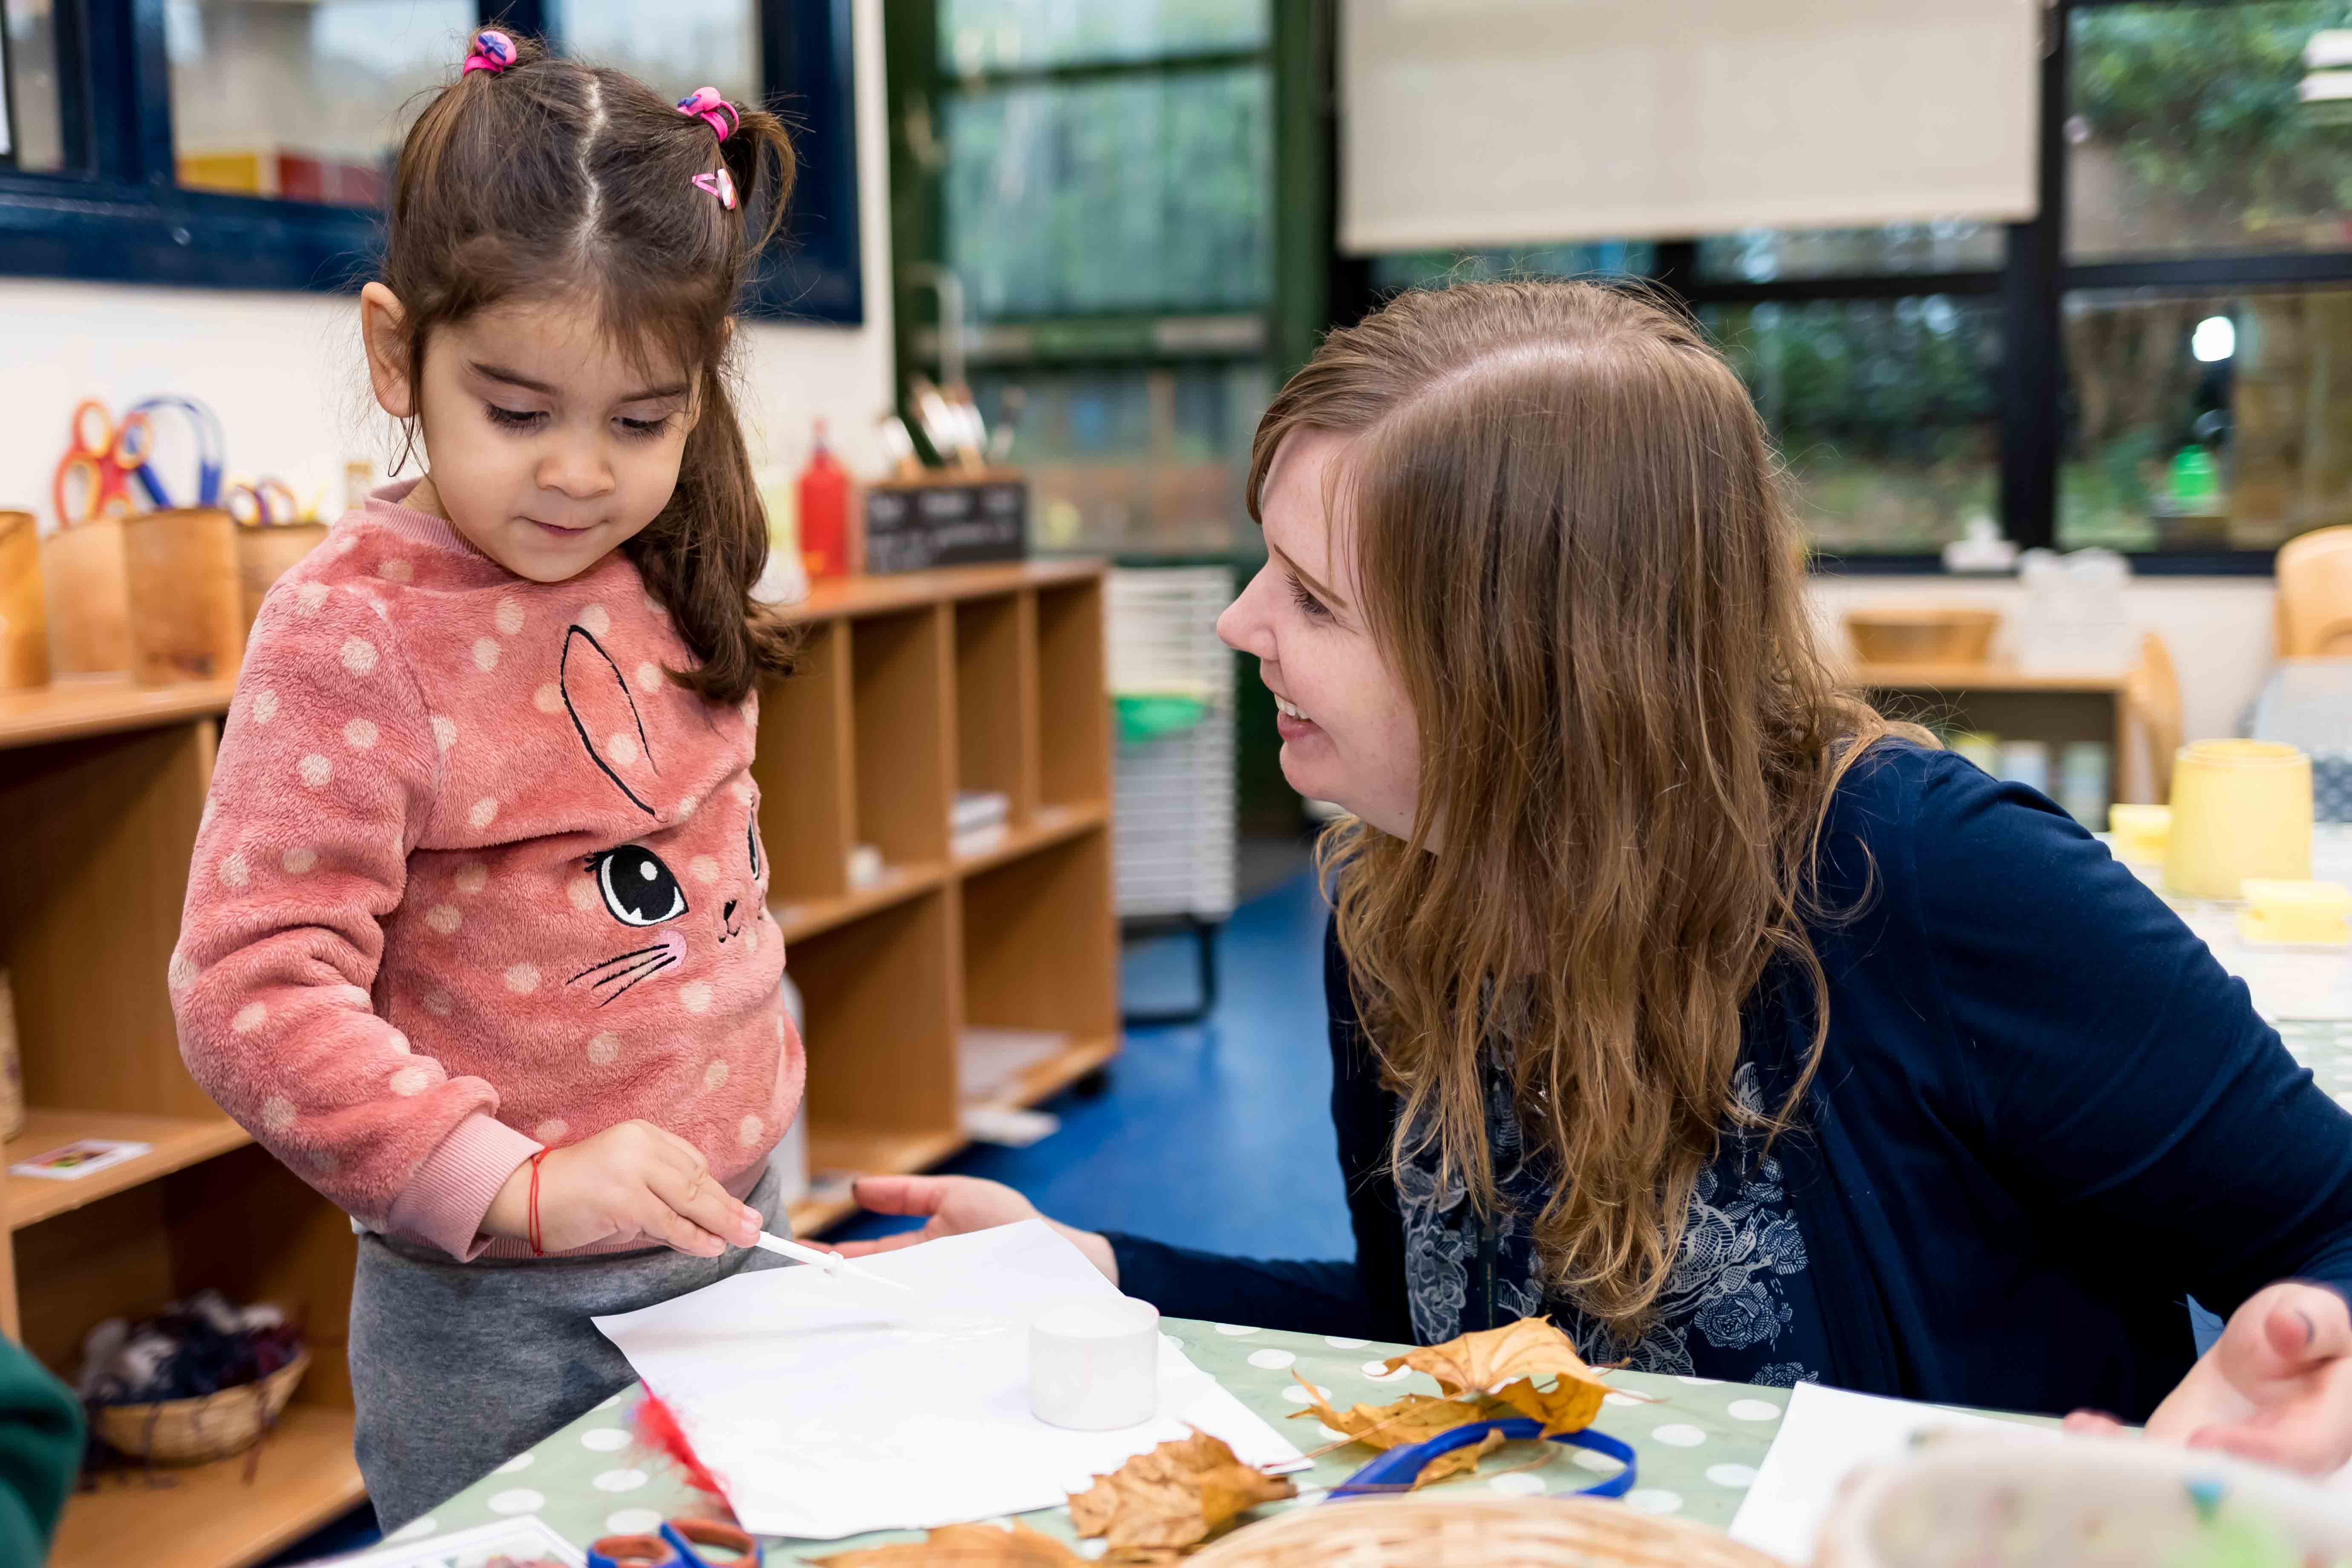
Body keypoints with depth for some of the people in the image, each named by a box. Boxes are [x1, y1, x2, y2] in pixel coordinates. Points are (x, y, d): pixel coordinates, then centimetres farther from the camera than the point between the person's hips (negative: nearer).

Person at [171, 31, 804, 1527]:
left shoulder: (668, 588, 1)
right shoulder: (351, 636, -18)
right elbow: (253, 992, -22)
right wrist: (514, 1183, -29)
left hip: (738, 1236, 6)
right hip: (500, 1320, -6)